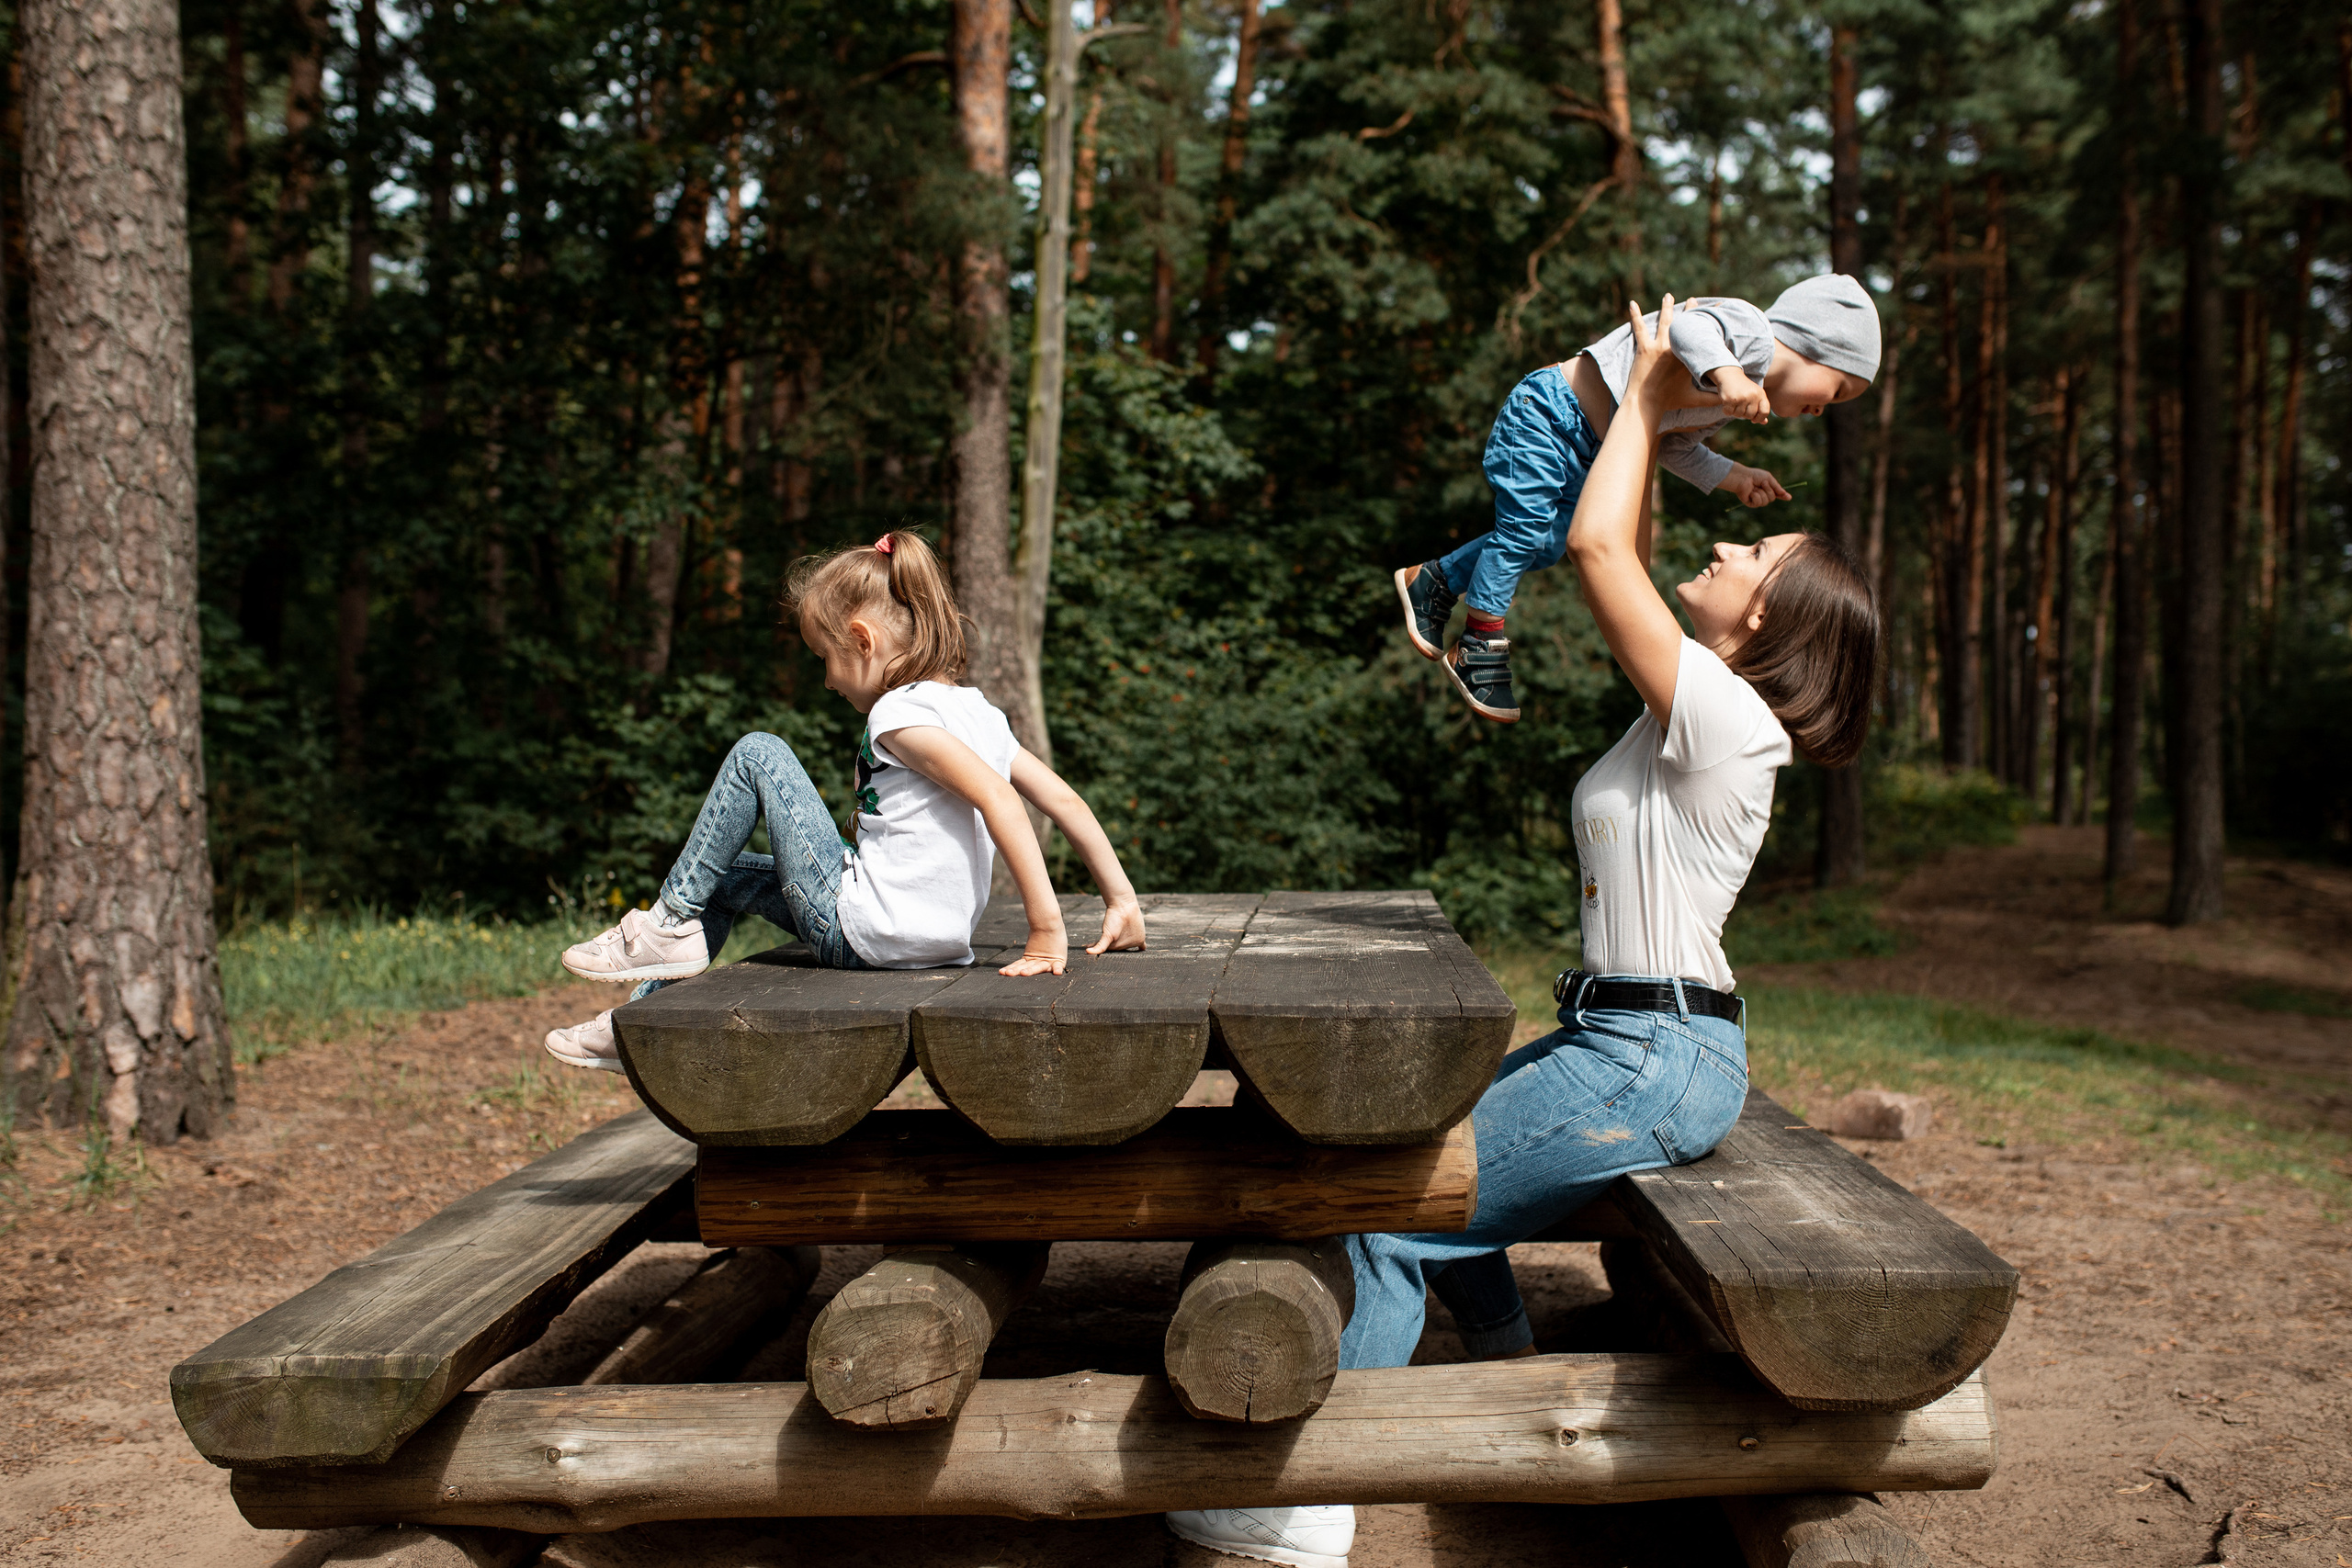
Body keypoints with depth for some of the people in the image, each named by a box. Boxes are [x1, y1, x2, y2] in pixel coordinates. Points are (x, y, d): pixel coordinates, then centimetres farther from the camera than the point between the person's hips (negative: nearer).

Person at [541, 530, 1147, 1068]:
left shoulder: (900, 712, -15)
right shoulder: (977, 711, 11)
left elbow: (997, 798, -28)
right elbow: (1064, 800, 9)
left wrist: (1046, 931, -29)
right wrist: (1121, 900, 11)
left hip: (859, 928, -9)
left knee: (756, 754, -3)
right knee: (726, 875, 26)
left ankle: (672, 923, 4)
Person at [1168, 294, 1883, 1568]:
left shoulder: (1722, 716, -18)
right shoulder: (1697, 708, 9)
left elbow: (1598, 546, -20)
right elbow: (1620, 564, 19)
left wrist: (1647, 397, -7)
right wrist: (1648, 411, 16)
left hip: (1654, 1059, -10)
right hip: (1627, 1039, 10)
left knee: (1394, 1211, -10)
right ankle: (1509, 1369, 29)